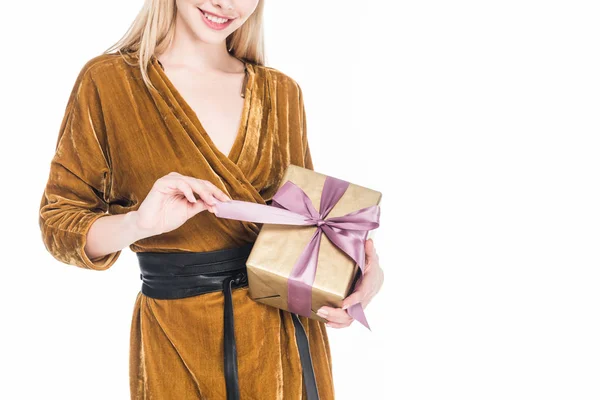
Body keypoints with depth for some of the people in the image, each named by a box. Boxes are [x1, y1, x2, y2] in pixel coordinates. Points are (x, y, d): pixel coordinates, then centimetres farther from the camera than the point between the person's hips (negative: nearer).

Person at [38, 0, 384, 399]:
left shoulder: (282, 92, 4)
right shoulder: (108, 80, -8)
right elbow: (57, 223, -6)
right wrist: (137, 224, -26)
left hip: (287, 333, 4)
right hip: (179, 343, -3)